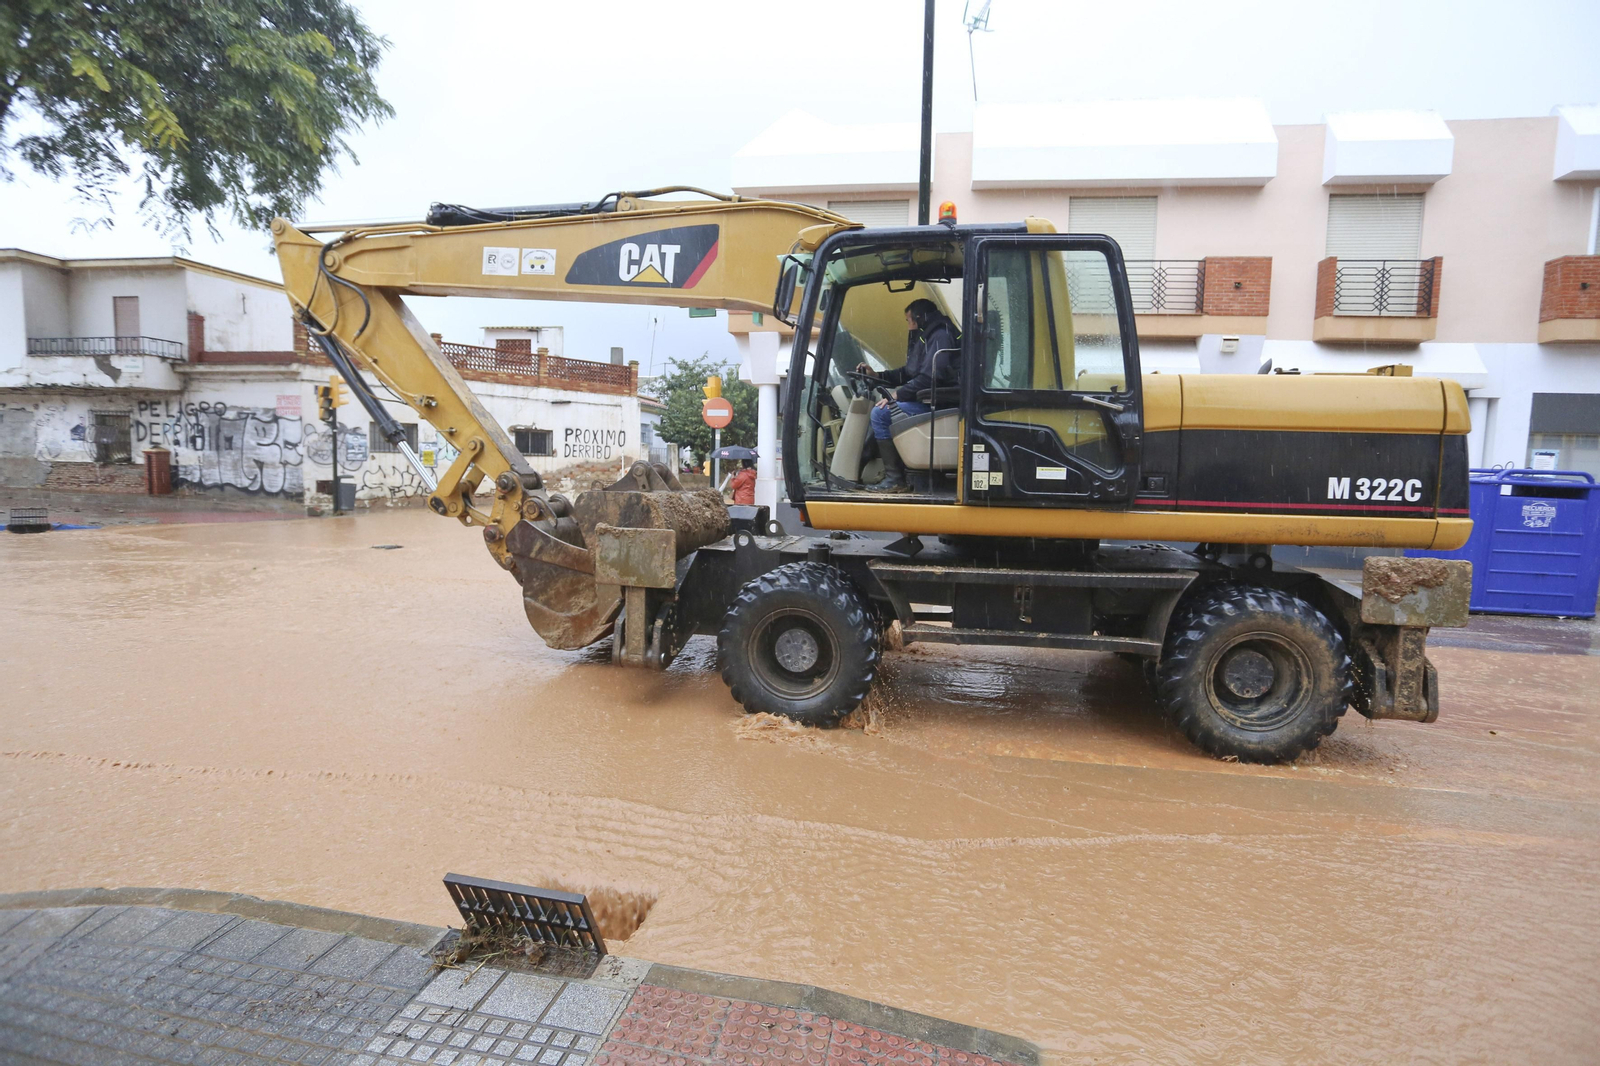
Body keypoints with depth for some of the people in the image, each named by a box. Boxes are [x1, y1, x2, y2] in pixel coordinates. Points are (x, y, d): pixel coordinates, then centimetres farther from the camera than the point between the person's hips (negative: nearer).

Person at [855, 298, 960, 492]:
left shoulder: (940, 336, -13)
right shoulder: (925, 337, 20)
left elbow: (930, 377, -24)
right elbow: (909, 373, 25)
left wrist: (898, 394, -18)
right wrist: (877, 375, 20)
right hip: (928, 399, 11)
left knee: (881, 413, -17)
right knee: (876, 407, 17)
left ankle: (895, 479, -15)